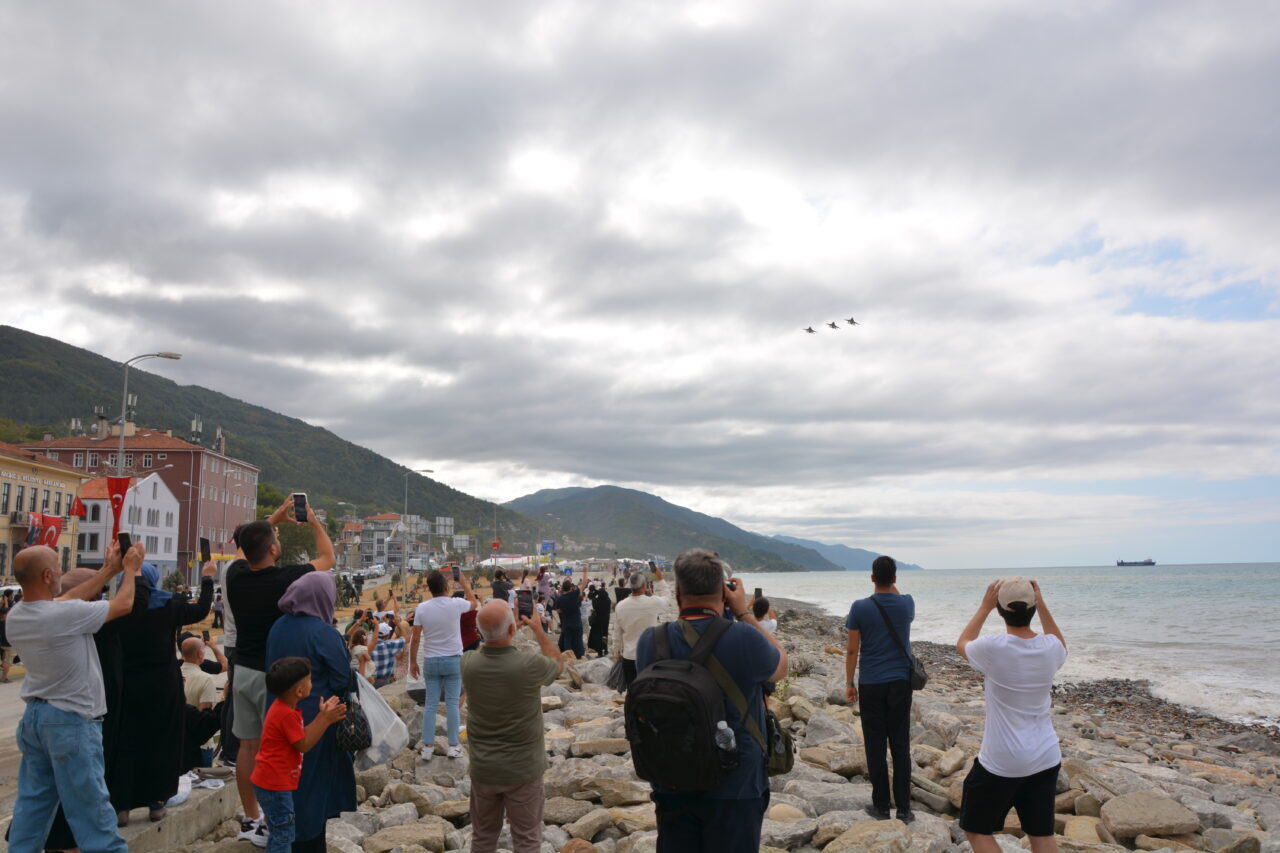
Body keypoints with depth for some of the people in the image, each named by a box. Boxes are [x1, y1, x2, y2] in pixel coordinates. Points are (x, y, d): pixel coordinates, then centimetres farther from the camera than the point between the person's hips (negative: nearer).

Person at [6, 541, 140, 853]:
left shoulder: (14, 617, -3)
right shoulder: (66, 614, -25)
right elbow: (123, 604, -11)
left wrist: (108, 571, 14)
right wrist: (130, 569, 7)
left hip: (34, 716, 8)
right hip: (71, 722, -8)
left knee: (32, 801, 17)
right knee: (90, 807, 0)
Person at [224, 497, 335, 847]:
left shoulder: (236, 576, -4)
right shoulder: (285, 579, -19)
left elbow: (242, 548, 20)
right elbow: (327, 557, -2)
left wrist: (273, 519, 24)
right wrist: (314, 522, 11)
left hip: (243, 672, 6)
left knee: (248, 745, 13)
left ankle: (250, 820, 24)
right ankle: (270, 826, 8)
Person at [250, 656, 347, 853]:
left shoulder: (283, 708, 8)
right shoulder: (287, 714, -24)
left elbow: (302, 734, 8)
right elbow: (304, 744, -19)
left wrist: (323, 716, -1)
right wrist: (325, 719, -17)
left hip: (273, 782, 10)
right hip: (275, 784, -10)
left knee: (281, 832, 20)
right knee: (284, 831, -3)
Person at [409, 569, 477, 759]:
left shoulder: (422, 608, -7)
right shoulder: (456, 604, -12)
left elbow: (415, 639, -3)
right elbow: (473, 603, 12)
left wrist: (413, 661, 8)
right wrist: (464, 582, 19)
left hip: (430, 661, 2)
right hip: (453, 660, -2)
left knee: (430, 704, 8)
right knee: (452, 703, 5)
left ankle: (428, 747, 9)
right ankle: (454, 746, 8)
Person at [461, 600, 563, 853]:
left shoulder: (468, 663, -15)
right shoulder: (530, 665, -24)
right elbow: (557, 663, 1)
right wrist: (538, 629, 11)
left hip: (483, 768, 3)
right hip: (523, 769, -3)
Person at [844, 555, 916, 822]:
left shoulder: (860, 608, -9)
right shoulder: (907, 603, -2)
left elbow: (852, 650, -5)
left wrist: (849, 683, 4)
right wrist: (894, 589, 26)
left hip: (871, 685, -2)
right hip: (900, 682, 2)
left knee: (875, 746, 6)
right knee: (901, 745, 7)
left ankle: (881, 806, 12)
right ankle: (903, 808, 10)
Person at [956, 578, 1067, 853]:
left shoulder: (993, 648, -22)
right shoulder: (1050, 648, -9)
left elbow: (962, 644, 3)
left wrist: (984, 606, 4)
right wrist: (1042, 606, 12)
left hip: (1001, 761, -5)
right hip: (1046, 758, 5)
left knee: (977, 830, 11)